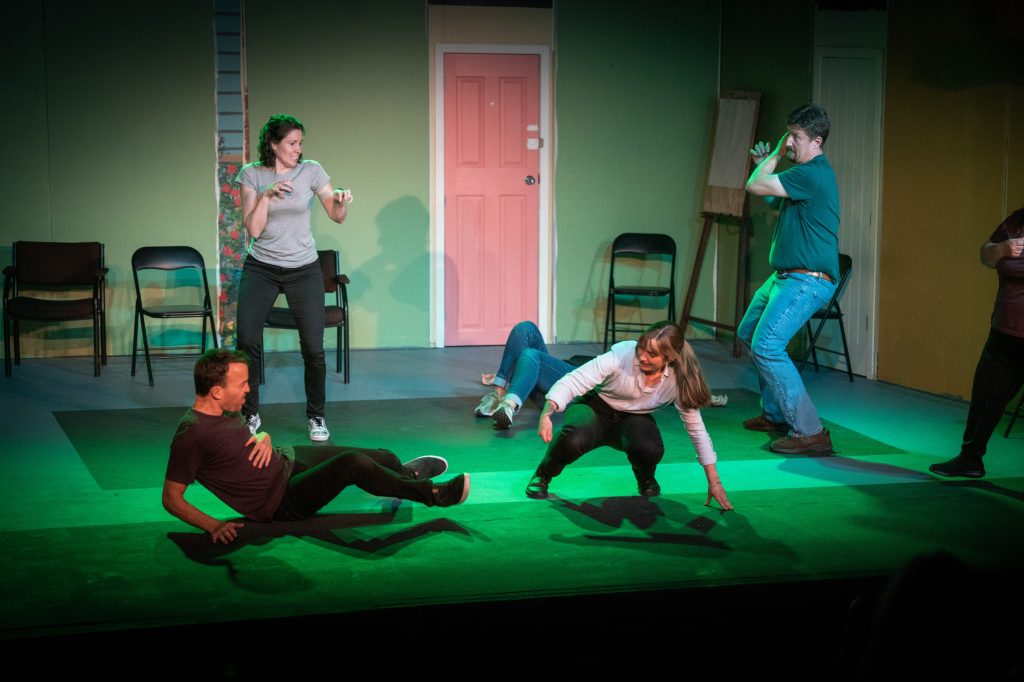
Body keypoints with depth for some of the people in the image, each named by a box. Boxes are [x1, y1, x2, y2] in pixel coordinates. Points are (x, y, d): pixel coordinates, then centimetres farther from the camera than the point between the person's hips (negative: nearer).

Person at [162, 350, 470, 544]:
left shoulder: (225, 411, 0)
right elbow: (171, 498, -22)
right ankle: (432, 494, -5)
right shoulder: (191, 434, -26)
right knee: (353, 463, -26)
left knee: (385, 458, 11)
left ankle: (405, 473, 49)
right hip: (281, 503, -9)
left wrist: (264, 438, -5)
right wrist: (214, 526, -32)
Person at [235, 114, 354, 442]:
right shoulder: (252, 174, -3)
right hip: (261, 267, 0)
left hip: (304, 269, 0)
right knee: (247, 341, -9)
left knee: (313, 348, -4)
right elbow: (252, 228, -8)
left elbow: (337, 216, -4)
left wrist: (342, 202, -26)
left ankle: (316, 417, 16)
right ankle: (250, 414, 10)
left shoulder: (311, 171, -3)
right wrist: (267, 195, -21)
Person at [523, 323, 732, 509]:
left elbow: (696, 426, -12)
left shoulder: (677, 379, -22)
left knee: (651, 448, -34)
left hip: (633, 418, 2)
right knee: (573, 439, -37)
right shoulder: (623, 353, -30)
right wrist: (547, 414, -49)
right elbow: (573, 381, -32)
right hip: (596, 407, -2)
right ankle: (542, 476, -1)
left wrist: (714, 481, -11)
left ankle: (646, 479, 6)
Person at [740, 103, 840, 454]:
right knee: (749, 333, 24)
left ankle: (810, 432, -21)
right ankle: (775, 414, 32)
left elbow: (755, 186, -21)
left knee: (766, 346, -22)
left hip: (807, 280, -11)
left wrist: (776, 156, -5)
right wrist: (768, 160, 20)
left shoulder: (813, 174, -20)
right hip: (784, 276, 11)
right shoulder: (805, 172, 14)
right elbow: (772, 200, 31)